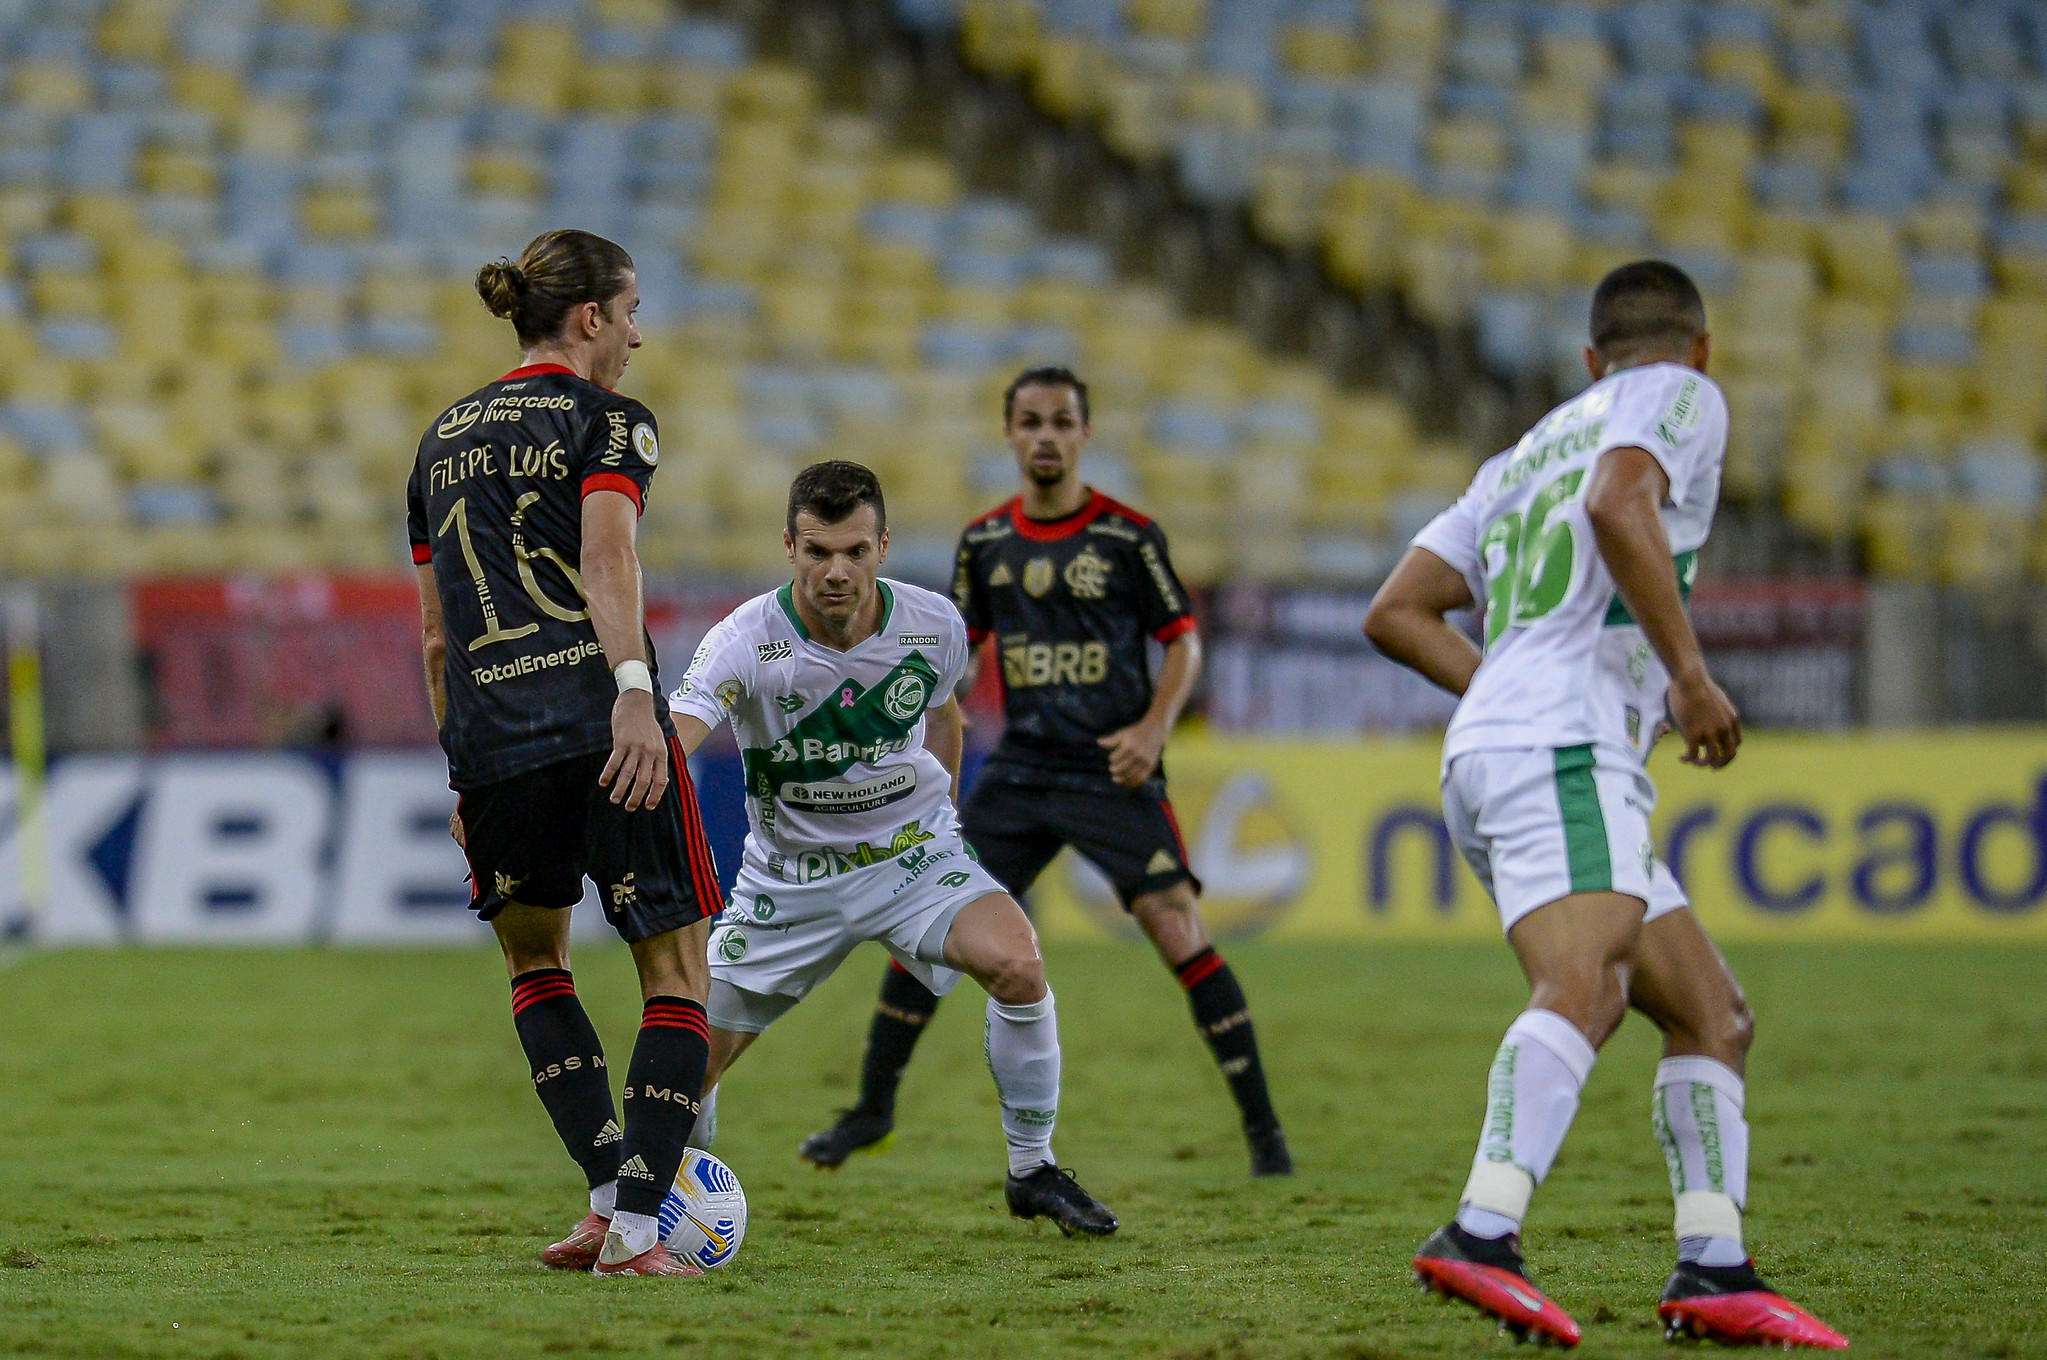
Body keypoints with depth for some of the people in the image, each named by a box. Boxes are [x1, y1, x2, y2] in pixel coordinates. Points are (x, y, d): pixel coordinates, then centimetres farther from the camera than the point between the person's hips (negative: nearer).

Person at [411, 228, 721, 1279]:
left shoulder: (444, 438, 21)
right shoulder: (605, 421, 3)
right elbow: (607, 558, -16)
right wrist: (634, 693, -27)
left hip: (489, 740, 5)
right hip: (600, 721, -5)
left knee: (533, 958, 24)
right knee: (677, 971, 2)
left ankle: (611, 1198, 12)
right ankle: (633, 1229, -9)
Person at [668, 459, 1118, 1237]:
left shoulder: (933, 627, -13)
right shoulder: (747, 642, -24)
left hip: (913, 851, 1)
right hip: (789, 874, -1)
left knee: (1016, 961, -26)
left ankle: (1032, 1172, -7)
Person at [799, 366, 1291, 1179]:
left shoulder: (1127, 534, -5)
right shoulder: (985, 541, 6)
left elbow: (1183, 640, -1)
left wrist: (1153, 728, -15)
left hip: (1113, 774, -4)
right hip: (1019, 770, 4)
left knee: (1179, 931, -15)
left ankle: (1262, 1127, -6)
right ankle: (873, 1110, 16)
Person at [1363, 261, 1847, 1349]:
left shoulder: (1525, 453, 30)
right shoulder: (1681, 396, 9)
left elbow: (1397, 615, 24)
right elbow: (1619, 502, -15)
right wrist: (1689, 671, -13)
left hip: (1494, 748, 9)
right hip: (1563, 746, -9)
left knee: (1714, 1016, 11)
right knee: (1585, 986, -28)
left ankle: (1715, 1271, 3)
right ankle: (1482, 1236, -46)